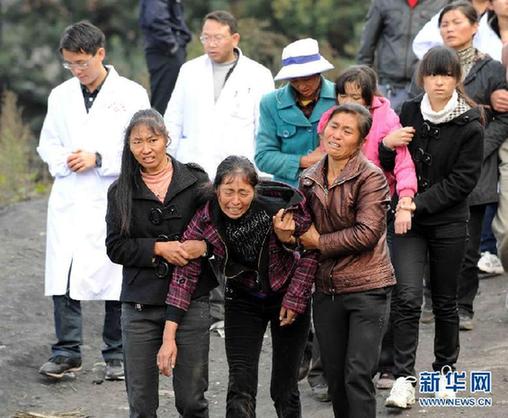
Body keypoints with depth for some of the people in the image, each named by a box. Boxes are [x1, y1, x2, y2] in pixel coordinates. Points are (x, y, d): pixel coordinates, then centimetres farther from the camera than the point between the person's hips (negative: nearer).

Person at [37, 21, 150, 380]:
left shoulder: (131, 95, -1)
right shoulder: (61, 95, 10)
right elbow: (47, 143, 16)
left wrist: (99, 158, -13)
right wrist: (64, 160, -6)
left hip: (114, 201, -3)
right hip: (69, 201, 3)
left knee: (116, 280, 2)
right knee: (63, 277, -5)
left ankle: (117, 355, 13)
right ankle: (67, 351, 3)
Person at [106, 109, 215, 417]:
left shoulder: (195, 181, 2)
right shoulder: (121, 192, 6)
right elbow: (116, 247, 1)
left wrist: (202, 246, -15)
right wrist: (158, 249, -13)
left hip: (191, 300, -1)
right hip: (140, 305, 1)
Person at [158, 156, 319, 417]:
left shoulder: (281, 209, -26)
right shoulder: (205, 222, -21)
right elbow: (184, 276, -19)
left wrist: (296, 298, -12)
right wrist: (169, 338, -23)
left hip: (288, 297, -1)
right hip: (243, 301, 1)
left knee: (284, 389, 5)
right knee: (240, 387, -12)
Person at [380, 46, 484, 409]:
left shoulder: (470, 126, -8)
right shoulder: (409, 113, 3)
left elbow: (463, 180, -11)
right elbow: (387, 161, 9)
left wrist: (420, 202, -18)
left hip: (448, 222, -1)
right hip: (408, 219, 1)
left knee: (445, 301, 10)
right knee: (407, 296, -13)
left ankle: (445, 370, 29)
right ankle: (404, 378, -13)